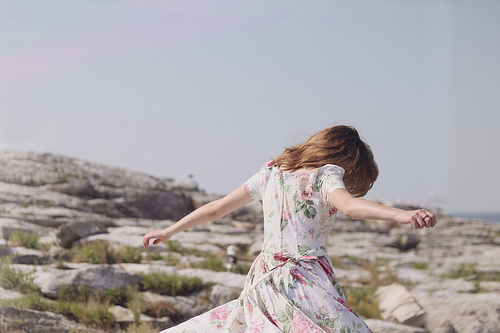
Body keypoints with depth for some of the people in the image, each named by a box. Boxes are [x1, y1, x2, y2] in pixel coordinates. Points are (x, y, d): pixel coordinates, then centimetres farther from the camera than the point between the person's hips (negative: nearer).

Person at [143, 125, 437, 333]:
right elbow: (349, 205, -27)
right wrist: (401, 215, -39)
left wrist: (170, 231, 31)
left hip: (266, 281, 6)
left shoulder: (270, 174, 14)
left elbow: (215, 209, 20)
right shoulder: (326, 175, -4)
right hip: (307, 283, -6)